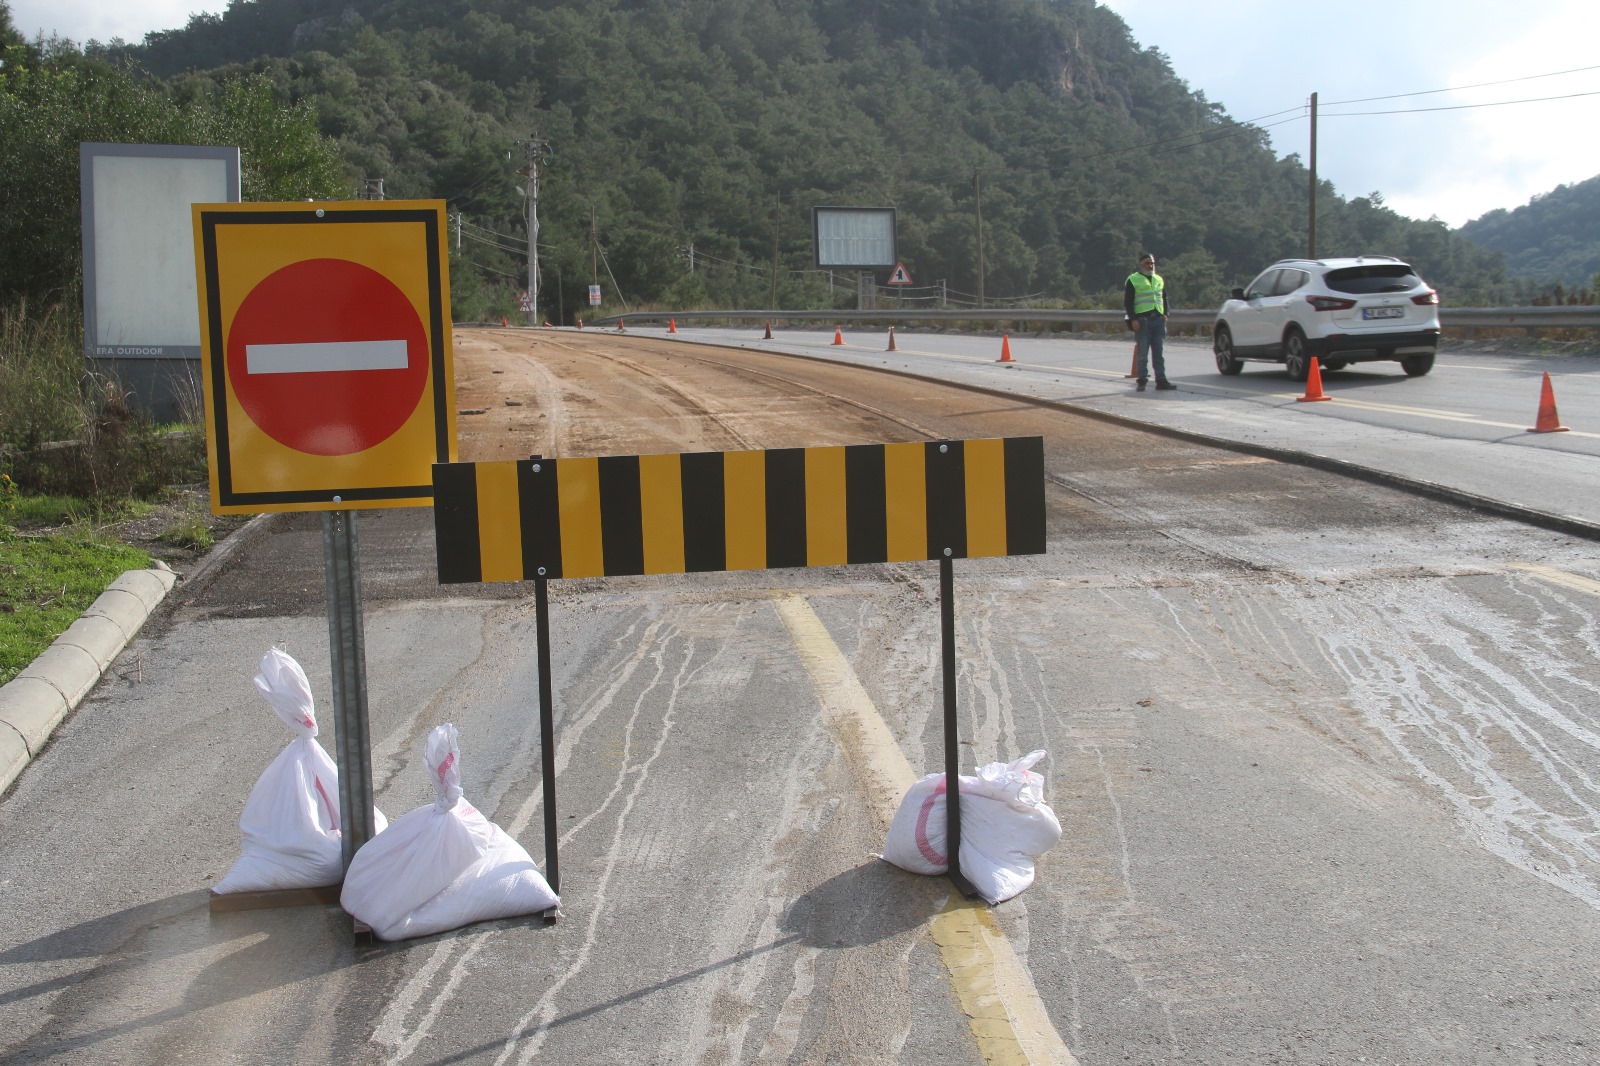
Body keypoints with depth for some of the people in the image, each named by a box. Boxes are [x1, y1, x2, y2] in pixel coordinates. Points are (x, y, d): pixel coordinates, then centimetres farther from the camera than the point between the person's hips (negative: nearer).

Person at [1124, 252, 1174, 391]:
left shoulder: (1159, 280, 20)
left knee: (1159, 353, 5)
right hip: (1142, 320, -5)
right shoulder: (1133, 280, 2)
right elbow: (1127, 302, -3)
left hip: (1158, 319, 5)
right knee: (1142, 353, -4)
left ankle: (1161, 380, 6)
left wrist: (1165, 314, 10)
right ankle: (1142, 381, 0)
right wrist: (1133, 319, -12)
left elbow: (1164, 298, 26)